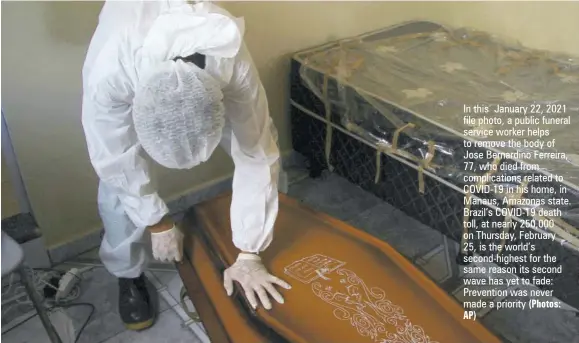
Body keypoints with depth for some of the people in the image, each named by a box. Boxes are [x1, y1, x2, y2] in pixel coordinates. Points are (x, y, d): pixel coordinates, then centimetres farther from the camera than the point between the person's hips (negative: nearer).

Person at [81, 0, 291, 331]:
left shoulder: (234, 66, -42)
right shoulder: (107, 74, -44)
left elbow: (256, 157, -33)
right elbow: (117, 162, -27)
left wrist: (249, 255, -27)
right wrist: (158, 222, -15)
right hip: (128, 63, -1)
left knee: (263, 147, -4)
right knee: (117, 180, -11)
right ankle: (128, 275, 16)